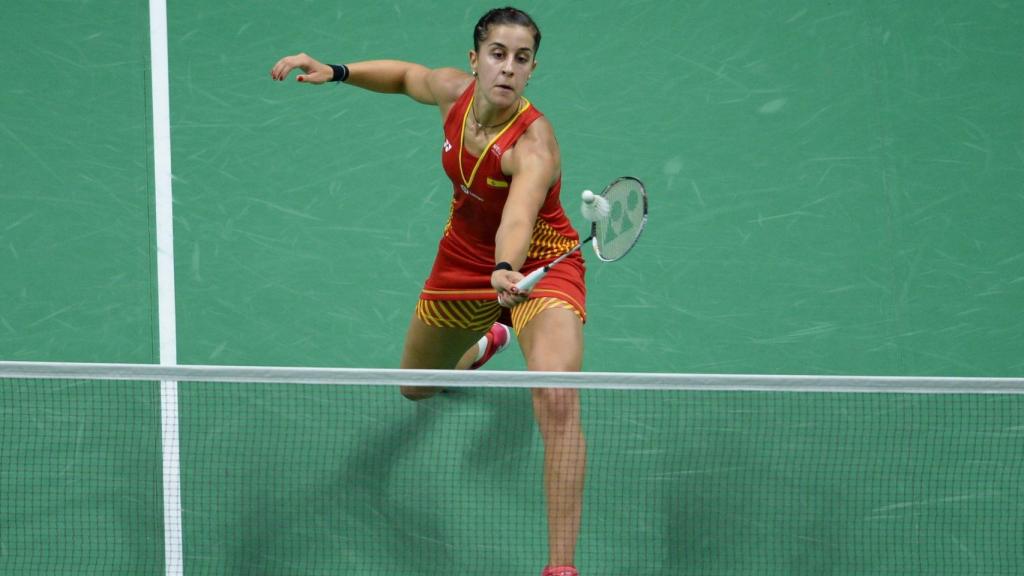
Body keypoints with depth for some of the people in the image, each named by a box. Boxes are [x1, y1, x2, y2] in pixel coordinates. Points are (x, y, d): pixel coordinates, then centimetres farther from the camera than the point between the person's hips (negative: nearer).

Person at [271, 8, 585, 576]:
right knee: (416, 389, 26)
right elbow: (406, 75, 8)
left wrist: (507, 273, -74)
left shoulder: (533, 146, -35)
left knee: (558, 404, -30)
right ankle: (483, 342, 63)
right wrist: (335, 72, -3)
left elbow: (518, 220, -55)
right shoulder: (453, 92, -17)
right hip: (465, 260, 6)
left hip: (538, 266, -6)